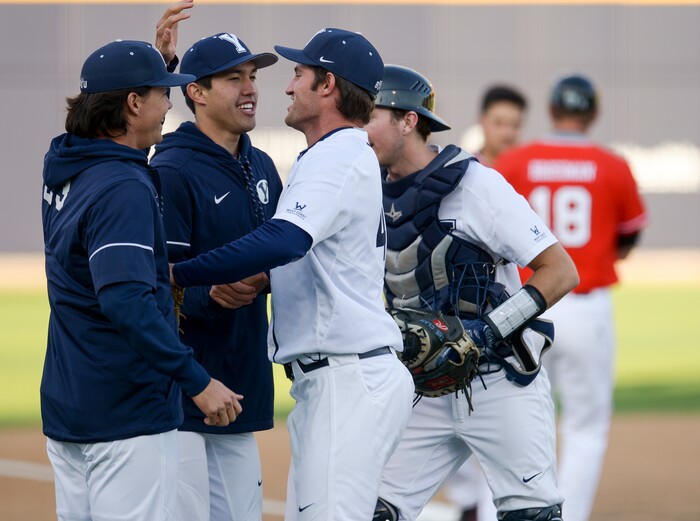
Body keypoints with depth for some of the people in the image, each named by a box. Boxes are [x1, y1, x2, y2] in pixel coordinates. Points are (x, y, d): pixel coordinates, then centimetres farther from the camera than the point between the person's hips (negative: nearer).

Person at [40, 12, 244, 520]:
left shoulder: (65, 171, 9)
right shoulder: (123, 188, -18)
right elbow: (127, 302, -28)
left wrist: (159, 55, 31)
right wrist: (198, 382, -27)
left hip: (65, 411, 9)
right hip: (129, 414, -9)